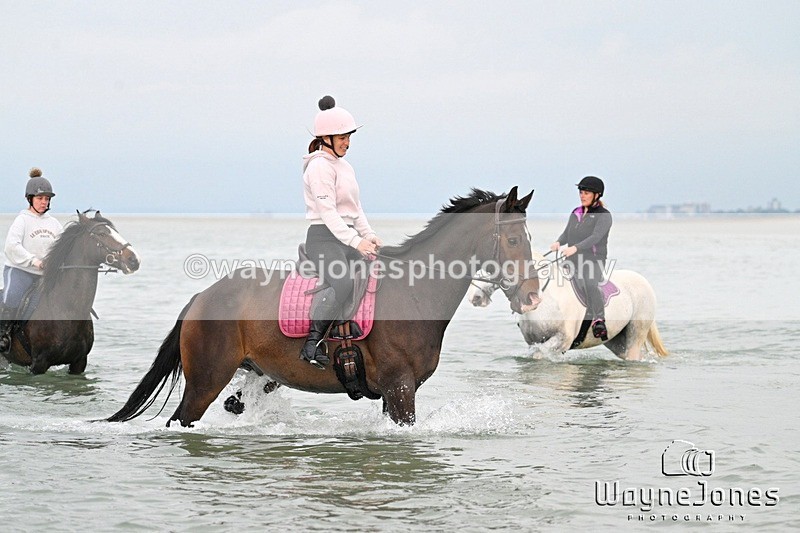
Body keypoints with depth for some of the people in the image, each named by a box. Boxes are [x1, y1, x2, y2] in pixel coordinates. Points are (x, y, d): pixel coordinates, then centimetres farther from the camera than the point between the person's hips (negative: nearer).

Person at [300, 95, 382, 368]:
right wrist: (356, 242, -25)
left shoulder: (345, 166, 19)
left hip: (347, 237, 10)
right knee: (343, 283, -32)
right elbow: (327, 212, -19)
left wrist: (369, 235, 7)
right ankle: (313, 342, -26)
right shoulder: (320, 167, -10)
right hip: (324, 237, -10)